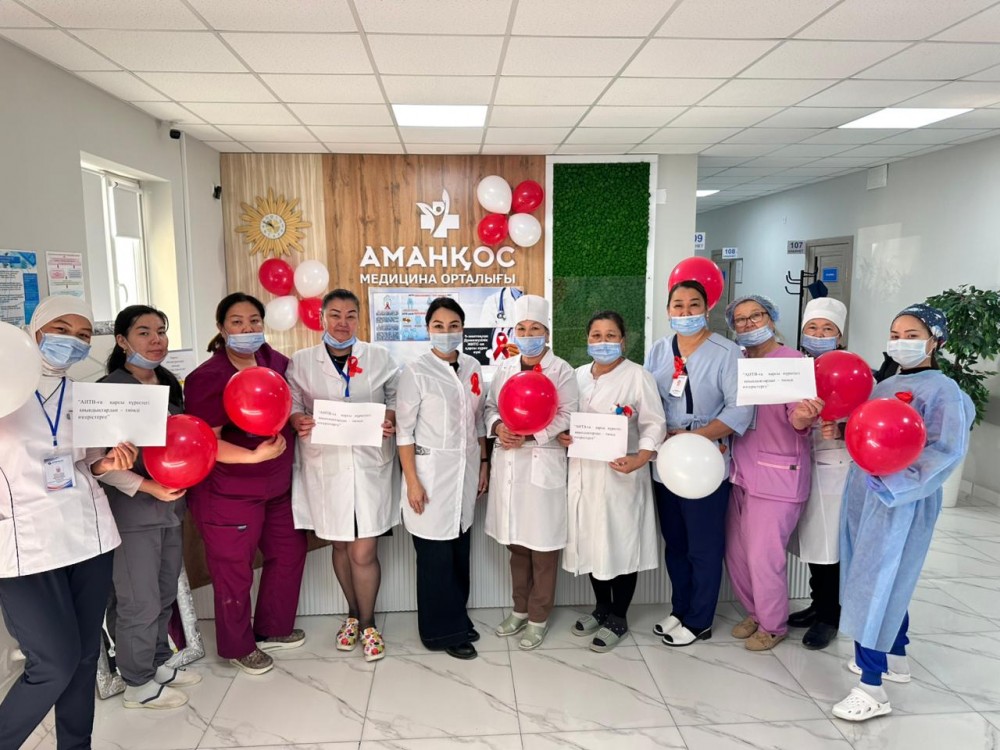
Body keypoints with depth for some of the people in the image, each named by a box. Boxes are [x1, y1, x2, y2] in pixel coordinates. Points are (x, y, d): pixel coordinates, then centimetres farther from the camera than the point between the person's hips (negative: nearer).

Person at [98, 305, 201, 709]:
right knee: (140, 601, 5)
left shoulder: (169, 383, 7)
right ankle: (137, 685, 23)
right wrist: (147, 487, -21)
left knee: (165, 594, 18)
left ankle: (158, 664, 36)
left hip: (171, 505, 7)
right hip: (132, 511, -7)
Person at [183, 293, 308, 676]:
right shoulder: (207, 378, -18)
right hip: (228, 493, -7)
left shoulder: (276, 361, 0)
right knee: (234, 571, 8)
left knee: (290, 551, 18)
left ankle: (271, 628, 39)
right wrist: (255, 455, -32)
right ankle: (237, 647, 30)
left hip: (277, 485, 7)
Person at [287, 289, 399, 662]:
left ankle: (367, 623, 23)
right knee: (341, 547, 15)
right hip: (326, 467, 1)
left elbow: (396, 396, 8)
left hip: (370, 465, -1)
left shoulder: (379, 357, 3)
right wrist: (299, 421, -17)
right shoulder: (301, 362, 4)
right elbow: (290, 405, 5)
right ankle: (353, 613, 38)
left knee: (364, 552, -1)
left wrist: (391, 419, -12)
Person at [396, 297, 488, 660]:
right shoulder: (416, 371, -9)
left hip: (466, 472, 5)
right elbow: (404, 430, -8)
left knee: (460, 550, 13)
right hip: (431, 472, -5)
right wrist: (412, 481, -12)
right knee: (435, 554, 4)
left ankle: (458, 618, 31)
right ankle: (442, 630, 20)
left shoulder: (472, 368, 6)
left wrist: (483, 465, 12)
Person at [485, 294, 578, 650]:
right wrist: (498, 428, -9)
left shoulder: (562, 371, -5)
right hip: (508, 463, 5)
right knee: (517, 542, 15)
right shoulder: (505, 369, 10)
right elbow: (490, 406, 12)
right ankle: (520, 610, 31)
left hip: (542, 464, -5)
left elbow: (566, 417, -11)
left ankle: (538, 618, 19)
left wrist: (528, 435, -19)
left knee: (542, 545, 4)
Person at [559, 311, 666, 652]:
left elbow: (654, 424, -10)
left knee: (621, 543, 3)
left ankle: (618, 618, 20)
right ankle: (601, 608, 32)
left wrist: (640, 458, -24)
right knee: (591, 541, 13)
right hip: (584, 471, 5)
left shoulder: (638, 376, -7)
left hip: (619, 473, -5)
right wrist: (561, 435, -4)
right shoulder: (579, 375, 10)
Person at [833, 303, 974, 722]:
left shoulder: (942, 390, -10)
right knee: (888, 581, 18)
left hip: (901, 502, -8)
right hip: (865, 492, 8)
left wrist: (894, 483, -28)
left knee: (877, 583, -6)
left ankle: (872, 687, 3)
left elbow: (946, 450, -20)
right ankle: (895, 658, 35)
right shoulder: (886, 385, 13)